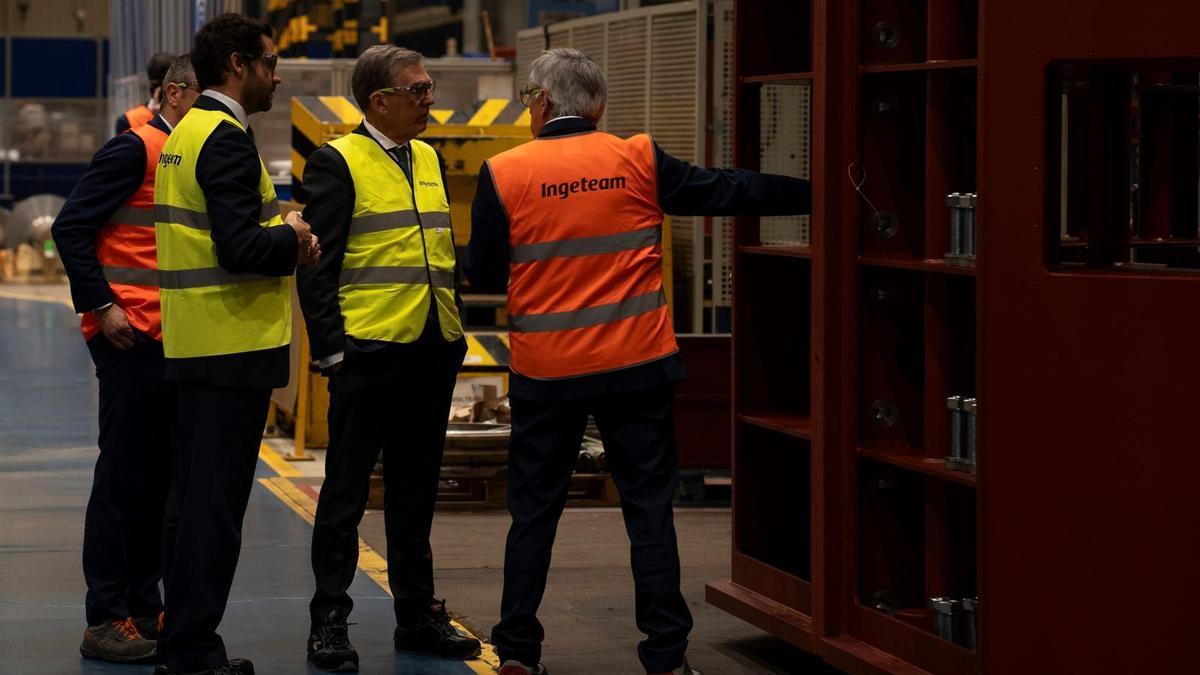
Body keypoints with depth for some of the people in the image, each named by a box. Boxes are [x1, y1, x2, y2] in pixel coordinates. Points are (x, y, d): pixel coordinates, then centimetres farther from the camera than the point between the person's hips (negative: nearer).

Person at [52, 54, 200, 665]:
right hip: (132, 339, -8)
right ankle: (106, 621, 1)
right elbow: (70, 227, -14)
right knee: (123, 479, -4)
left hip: (176, 341, 8)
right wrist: (100, 305, -16)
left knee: (161, 479, 11)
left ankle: (144, 609, 18)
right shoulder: (136, 149, -10)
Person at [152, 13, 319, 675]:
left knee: (193, 497, 14)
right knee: (216, 504, -5)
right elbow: (241, 249, -23)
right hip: (233, 346, -10)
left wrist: (280, 237, 9)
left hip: (194, 345, 10)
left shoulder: (185, 132, 15)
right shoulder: (227, 138, -15)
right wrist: (291, 238, -6)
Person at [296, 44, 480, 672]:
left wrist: (455, 328, 14)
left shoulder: (430, 159, 14)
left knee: (415, 493, 13)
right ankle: (328, 622, 9)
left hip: (433, 353, 6)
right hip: (369, 352, -6)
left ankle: (417, 616, 21)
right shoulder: (337, 162, -7)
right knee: (345, 492, 2)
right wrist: (331, 349, -13)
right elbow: (316, 265, -9)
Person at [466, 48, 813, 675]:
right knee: (649, 508, 7)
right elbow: (727, 191, 4)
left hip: (544, 371, 0)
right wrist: (815, 194, 14)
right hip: (636, 364, 0)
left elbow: (483, 274, -2)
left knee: (533, 511, 12)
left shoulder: (503, 175, -6)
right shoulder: (637, 160, -2)